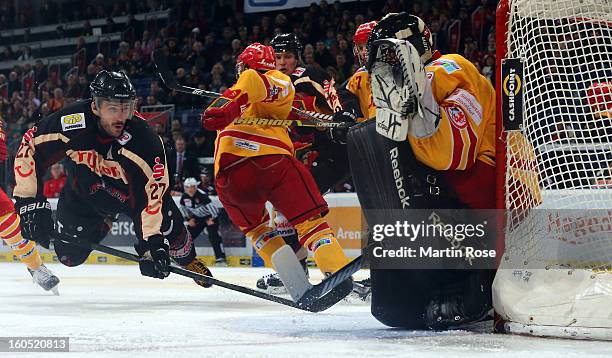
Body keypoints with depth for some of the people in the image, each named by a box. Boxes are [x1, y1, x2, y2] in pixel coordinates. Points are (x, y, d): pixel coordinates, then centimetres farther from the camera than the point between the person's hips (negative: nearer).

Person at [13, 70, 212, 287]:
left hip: (132, 186, -1)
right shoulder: (71, 121, -34)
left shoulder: (145, 140, -36)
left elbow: (151, 195, -32)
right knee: (69, 255, -3)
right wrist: (30, 202, -27)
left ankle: (188, 260, 18)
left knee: (165, 222, -17)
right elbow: (29, 149, -23)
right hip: (85, 186, 1)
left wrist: (154, 242, -38)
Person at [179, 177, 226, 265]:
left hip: (210, 216, -6)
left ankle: (220, 258, -21)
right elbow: (184, 208, 10)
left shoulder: (202, 195, -30)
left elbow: (211, 206, -30)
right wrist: (188, 219, 4)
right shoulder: (184, 197, -9)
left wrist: (213, 219, -24)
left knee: (213, 235, -21)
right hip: (198, 218, 6)